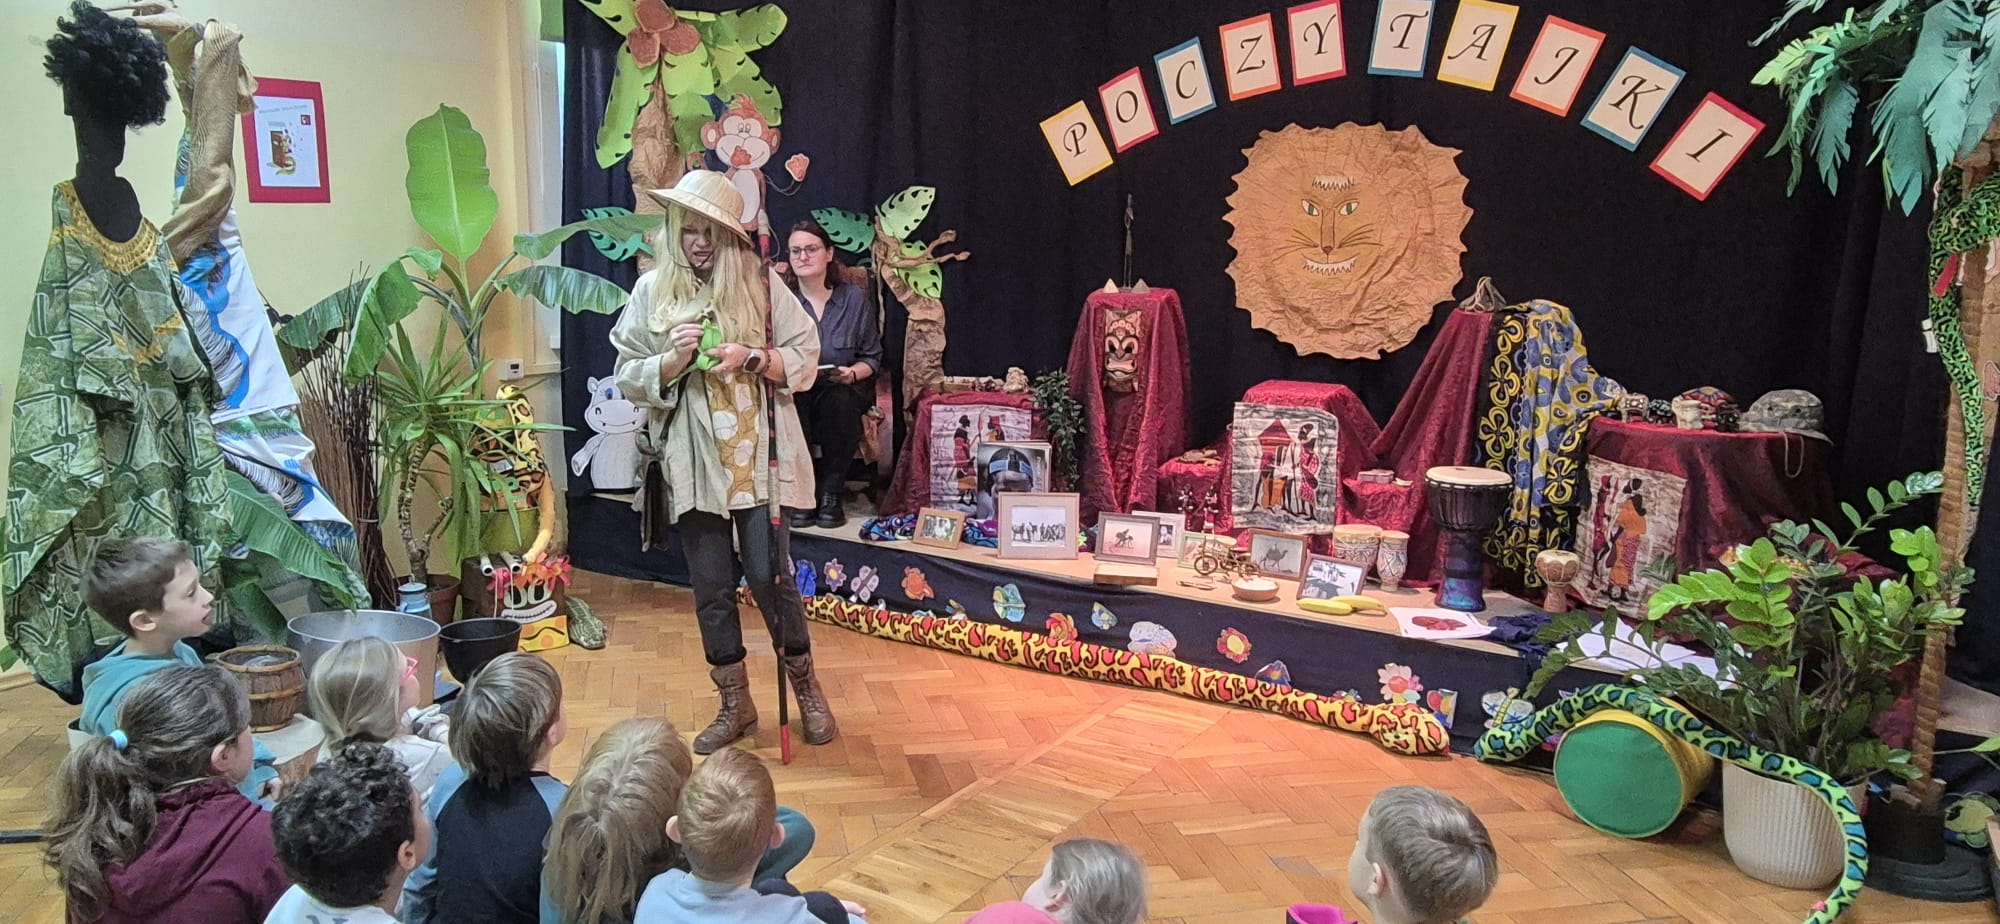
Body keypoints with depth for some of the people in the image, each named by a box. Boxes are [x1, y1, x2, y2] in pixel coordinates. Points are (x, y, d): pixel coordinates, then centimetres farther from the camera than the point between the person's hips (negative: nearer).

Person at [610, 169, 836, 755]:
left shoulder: (762, 284, 0)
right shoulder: (652, 291, 3)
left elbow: (806, 357, 1)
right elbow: (628, 378, 4)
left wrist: (752, 359, -16)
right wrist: (672, 360, -16)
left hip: (758, 458, -2)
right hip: (691, 464, 2)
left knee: (769, 576, -1)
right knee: (711, 587, 8)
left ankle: (805, 686, 23)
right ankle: (735, 705, 25)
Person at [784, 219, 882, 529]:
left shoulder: (854, 298, 2)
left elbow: (872, 357, 6)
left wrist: (851, 373, -14)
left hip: (842, 390, 0)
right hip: (794, 391, 0)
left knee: (839, 400, -34)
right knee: (791, 401, -34)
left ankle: (830, 492, -19)